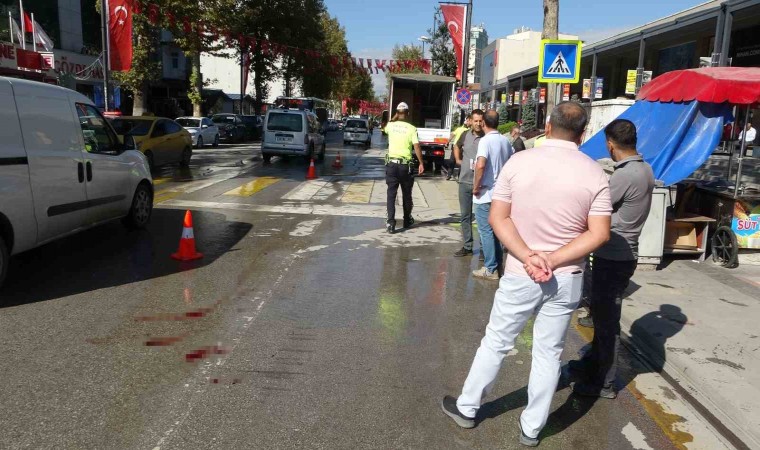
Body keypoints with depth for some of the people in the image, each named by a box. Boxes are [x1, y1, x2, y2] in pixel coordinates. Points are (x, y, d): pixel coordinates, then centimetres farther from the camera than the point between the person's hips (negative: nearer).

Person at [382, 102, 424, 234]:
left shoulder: (391, 125, 2)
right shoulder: (411, 128, -6)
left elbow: (385, 128, 28)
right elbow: (417, 147, -11)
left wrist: (395, 117, 26)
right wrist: (421, 163, -5)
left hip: (392, 163, 1)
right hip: (405, 164, -1)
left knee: (391, 194, 1)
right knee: (406, 194, 15)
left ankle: (391, 223, -10)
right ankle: (407, 220, 29)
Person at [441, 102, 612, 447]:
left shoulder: (518, 162, -7)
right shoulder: (595, 174, -6)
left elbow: (498, 217, -10)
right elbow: (599, 234, -10)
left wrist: (528, 257, -14)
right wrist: (554, 260, -13)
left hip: (520, 275, 0)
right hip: (566, 279, 1)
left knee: (495, 342, 15)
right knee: (548, 354, 14)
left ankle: (467, 408, 32)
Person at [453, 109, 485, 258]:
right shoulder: (465, 135, 6)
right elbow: (456, 146, 28)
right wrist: (458, 160, 16)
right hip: (464, 181, 5)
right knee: (465, 216, 11)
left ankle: (484, 248, 11)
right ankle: (467, 246, 22)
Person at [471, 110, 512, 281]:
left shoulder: (485, 140, -15)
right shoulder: (505, 141, 8)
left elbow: (480, 165, -28)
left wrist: (476, 187, -17)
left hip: (485, 194, -7)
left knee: (486, 231, -1)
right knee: (496, 230, 17)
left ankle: (490, 269, 3)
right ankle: (497, 264, 25)